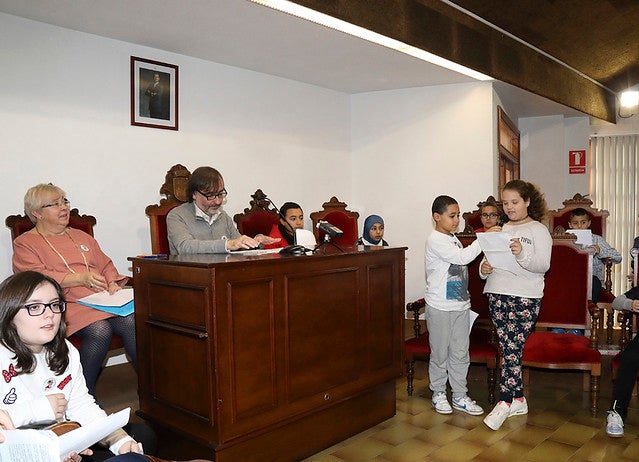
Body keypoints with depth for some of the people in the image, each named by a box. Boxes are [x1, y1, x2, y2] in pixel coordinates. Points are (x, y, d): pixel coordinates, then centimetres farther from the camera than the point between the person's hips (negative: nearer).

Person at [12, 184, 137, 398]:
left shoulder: (81, 236, 28)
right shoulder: (24, 243, 10)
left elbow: (106, 265, 25)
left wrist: (113, 284, 3)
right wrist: (81, 278, -17)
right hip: (67, 305, -4)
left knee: (131, 321, -27)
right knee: (100, 329, -34)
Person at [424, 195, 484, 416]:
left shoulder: (453, 239, 13)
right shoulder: (435, 240, -15)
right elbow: (462, 257, -26)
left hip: (460, 306, 8)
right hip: (440, 308, -7)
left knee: (460, 353, 11)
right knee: (440, 353, 7)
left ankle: (459, 396, 22)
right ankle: (438, 394, 23)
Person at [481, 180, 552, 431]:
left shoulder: (538, 230, -1)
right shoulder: (501, 230, 16)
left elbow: (543, 266, -12)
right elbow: (491, 258, 18)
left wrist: (522, 254, -30)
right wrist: (484, 267, -5)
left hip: (525, 298, -5)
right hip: (497, 294, 6)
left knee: (512, 349, -6)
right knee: (508, 349, 9)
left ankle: (505, 402, 3)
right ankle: (518, 400, 20)